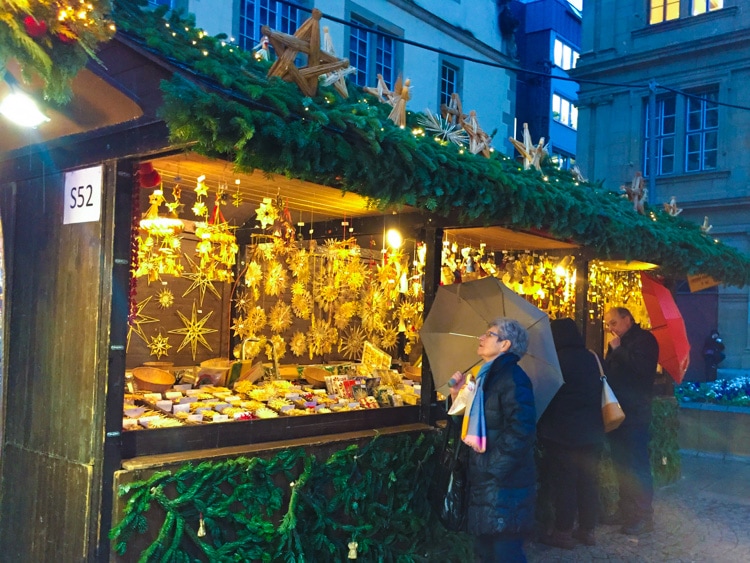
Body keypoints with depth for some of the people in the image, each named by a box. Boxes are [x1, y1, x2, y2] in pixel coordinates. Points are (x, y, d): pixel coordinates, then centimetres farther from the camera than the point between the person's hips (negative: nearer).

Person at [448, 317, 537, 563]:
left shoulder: (512, 378, -14)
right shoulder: (487, 376, 15)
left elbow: (520, 431, -24)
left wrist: (491, 467, -20)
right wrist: (459, 395, 9)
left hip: (504, 484, -9)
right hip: (484, 481, 9)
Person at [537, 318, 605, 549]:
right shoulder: (592, 358, 4)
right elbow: (599, 392, 13)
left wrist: (541, 428, 3)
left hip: (562, 431, -6)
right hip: (591, 430, 6)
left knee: (563, 482, 2)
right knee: (588, 481, 12)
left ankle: (564, 532, 7)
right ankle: (587, 530, 20)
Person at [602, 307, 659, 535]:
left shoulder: (644, 339, -7)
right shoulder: (618, 343, 18)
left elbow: (640, 367, -24)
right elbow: (608, 372, 18)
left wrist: (618, 350, -16)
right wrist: (612, 351, 2)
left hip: (635, 414, -8)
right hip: (617, 413, 8)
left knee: (638, 465, -5)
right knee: (621, 464, 13)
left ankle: (644, 516, 2)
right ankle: (625, 509, 23)